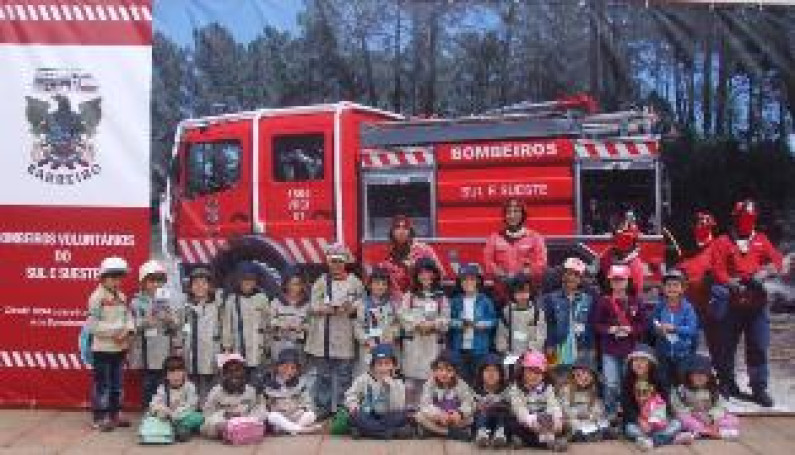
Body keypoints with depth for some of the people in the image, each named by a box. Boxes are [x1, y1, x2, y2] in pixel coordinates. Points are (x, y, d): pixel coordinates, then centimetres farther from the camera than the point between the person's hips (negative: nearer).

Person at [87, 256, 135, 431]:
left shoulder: (122, 297, 9)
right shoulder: (97, 297, -12)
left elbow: (128, 317, 9)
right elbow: (93, 324, -18)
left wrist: (128, 331, -10)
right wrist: (114, 332, -20)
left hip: (120, 348, 7)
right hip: (102, 348, -7)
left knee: (117, 383, 15)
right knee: (102, 384, -1)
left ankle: (115, 414, 27)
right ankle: (99, 418, 8)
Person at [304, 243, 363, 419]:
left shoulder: (354, 282, 5)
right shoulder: (321, 281, 5)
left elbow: (361, 305, 3)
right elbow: (313, 307, -2)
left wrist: (351, 308, -18)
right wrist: (330, 309, -18)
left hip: (344, 338, 0)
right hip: (323, 337, 0)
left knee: (344, 375, 6)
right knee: (323, 374, 6)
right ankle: (322, 408, 15)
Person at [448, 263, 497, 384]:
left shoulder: (485, 301, 3)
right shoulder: (455, 302, 8)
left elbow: (493, 320, -1)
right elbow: (450, 321, 2)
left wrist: (477, 324, -14)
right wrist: (460, 324, -15)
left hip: (479, 348, -1)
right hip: (459, 348, 1)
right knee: (462, 377, 2)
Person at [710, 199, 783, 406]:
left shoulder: (761, 240, 10)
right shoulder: (723, 242, 0)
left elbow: (777, 260, 3)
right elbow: (718, 269, -8)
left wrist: (764, 272, -16)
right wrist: (734, 285, -22)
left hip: (756, 301, 2)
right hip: (732, 302, -2)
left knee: (759, 346, 3)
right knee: (727, 345, 7)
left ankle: (759, 388, 11)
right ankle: (727, 384, 21)